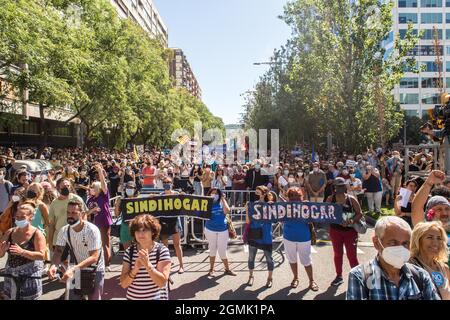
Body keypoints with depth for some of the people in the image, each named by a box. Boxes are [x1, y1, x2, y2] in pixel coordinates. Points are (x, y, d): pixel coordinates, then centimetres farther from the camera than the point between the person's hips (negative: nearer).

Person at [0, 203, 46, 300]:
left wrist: (22, 252, -28)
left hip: (30, 275, -4)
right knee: (10, 297, 11)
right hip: (11, 274, 5)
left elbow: (41, 255, -17)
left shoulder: (37, 234, -10)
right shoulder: (10, 232, 4)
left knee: (29, 297, -1)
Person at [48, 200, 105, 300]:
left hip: (95, 269, -4)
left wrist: (73, 269, -43)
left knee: (94, 298, 5)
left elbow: (94, 257, -32)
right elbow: (58, 251, -9)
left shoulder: (92, 230, -27)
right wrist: (53, 265, -30)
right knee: (73, 297, 13)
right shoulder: (64, 230, -11)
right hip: (77, 269, 4)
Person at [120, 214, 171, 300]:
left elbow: (162, 282, -19)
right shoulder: (129, 251, -6)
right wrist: (136, 268, -23)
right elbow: (123, 284, -7)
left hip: (156, 298, -3)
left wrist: (148, 265, -30)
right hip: (132, 297, 3)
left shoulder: (162, 250, -15)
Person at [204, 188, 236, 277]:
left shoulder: (222, 202, -1)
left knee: (222, 250, 3)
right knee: (212, 249, 13)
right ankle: (211, 269, 25)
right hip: (210, 229, 1)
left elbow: (227, 211, -18)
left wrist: (223, 199, -11)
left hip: (223, 230, -1)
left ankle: (227, 269, 19)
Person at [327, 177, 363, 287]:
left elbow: (359, 214, -5)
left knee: (352, 255, 1)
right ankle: (339, 276, 30)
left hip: (350, 230, -2)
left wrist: (352, 221, -21)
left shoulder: (351, 199, -8)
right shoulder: (330, 199, -4)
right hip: (335, 230, 2)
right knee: (337, 254, 15)